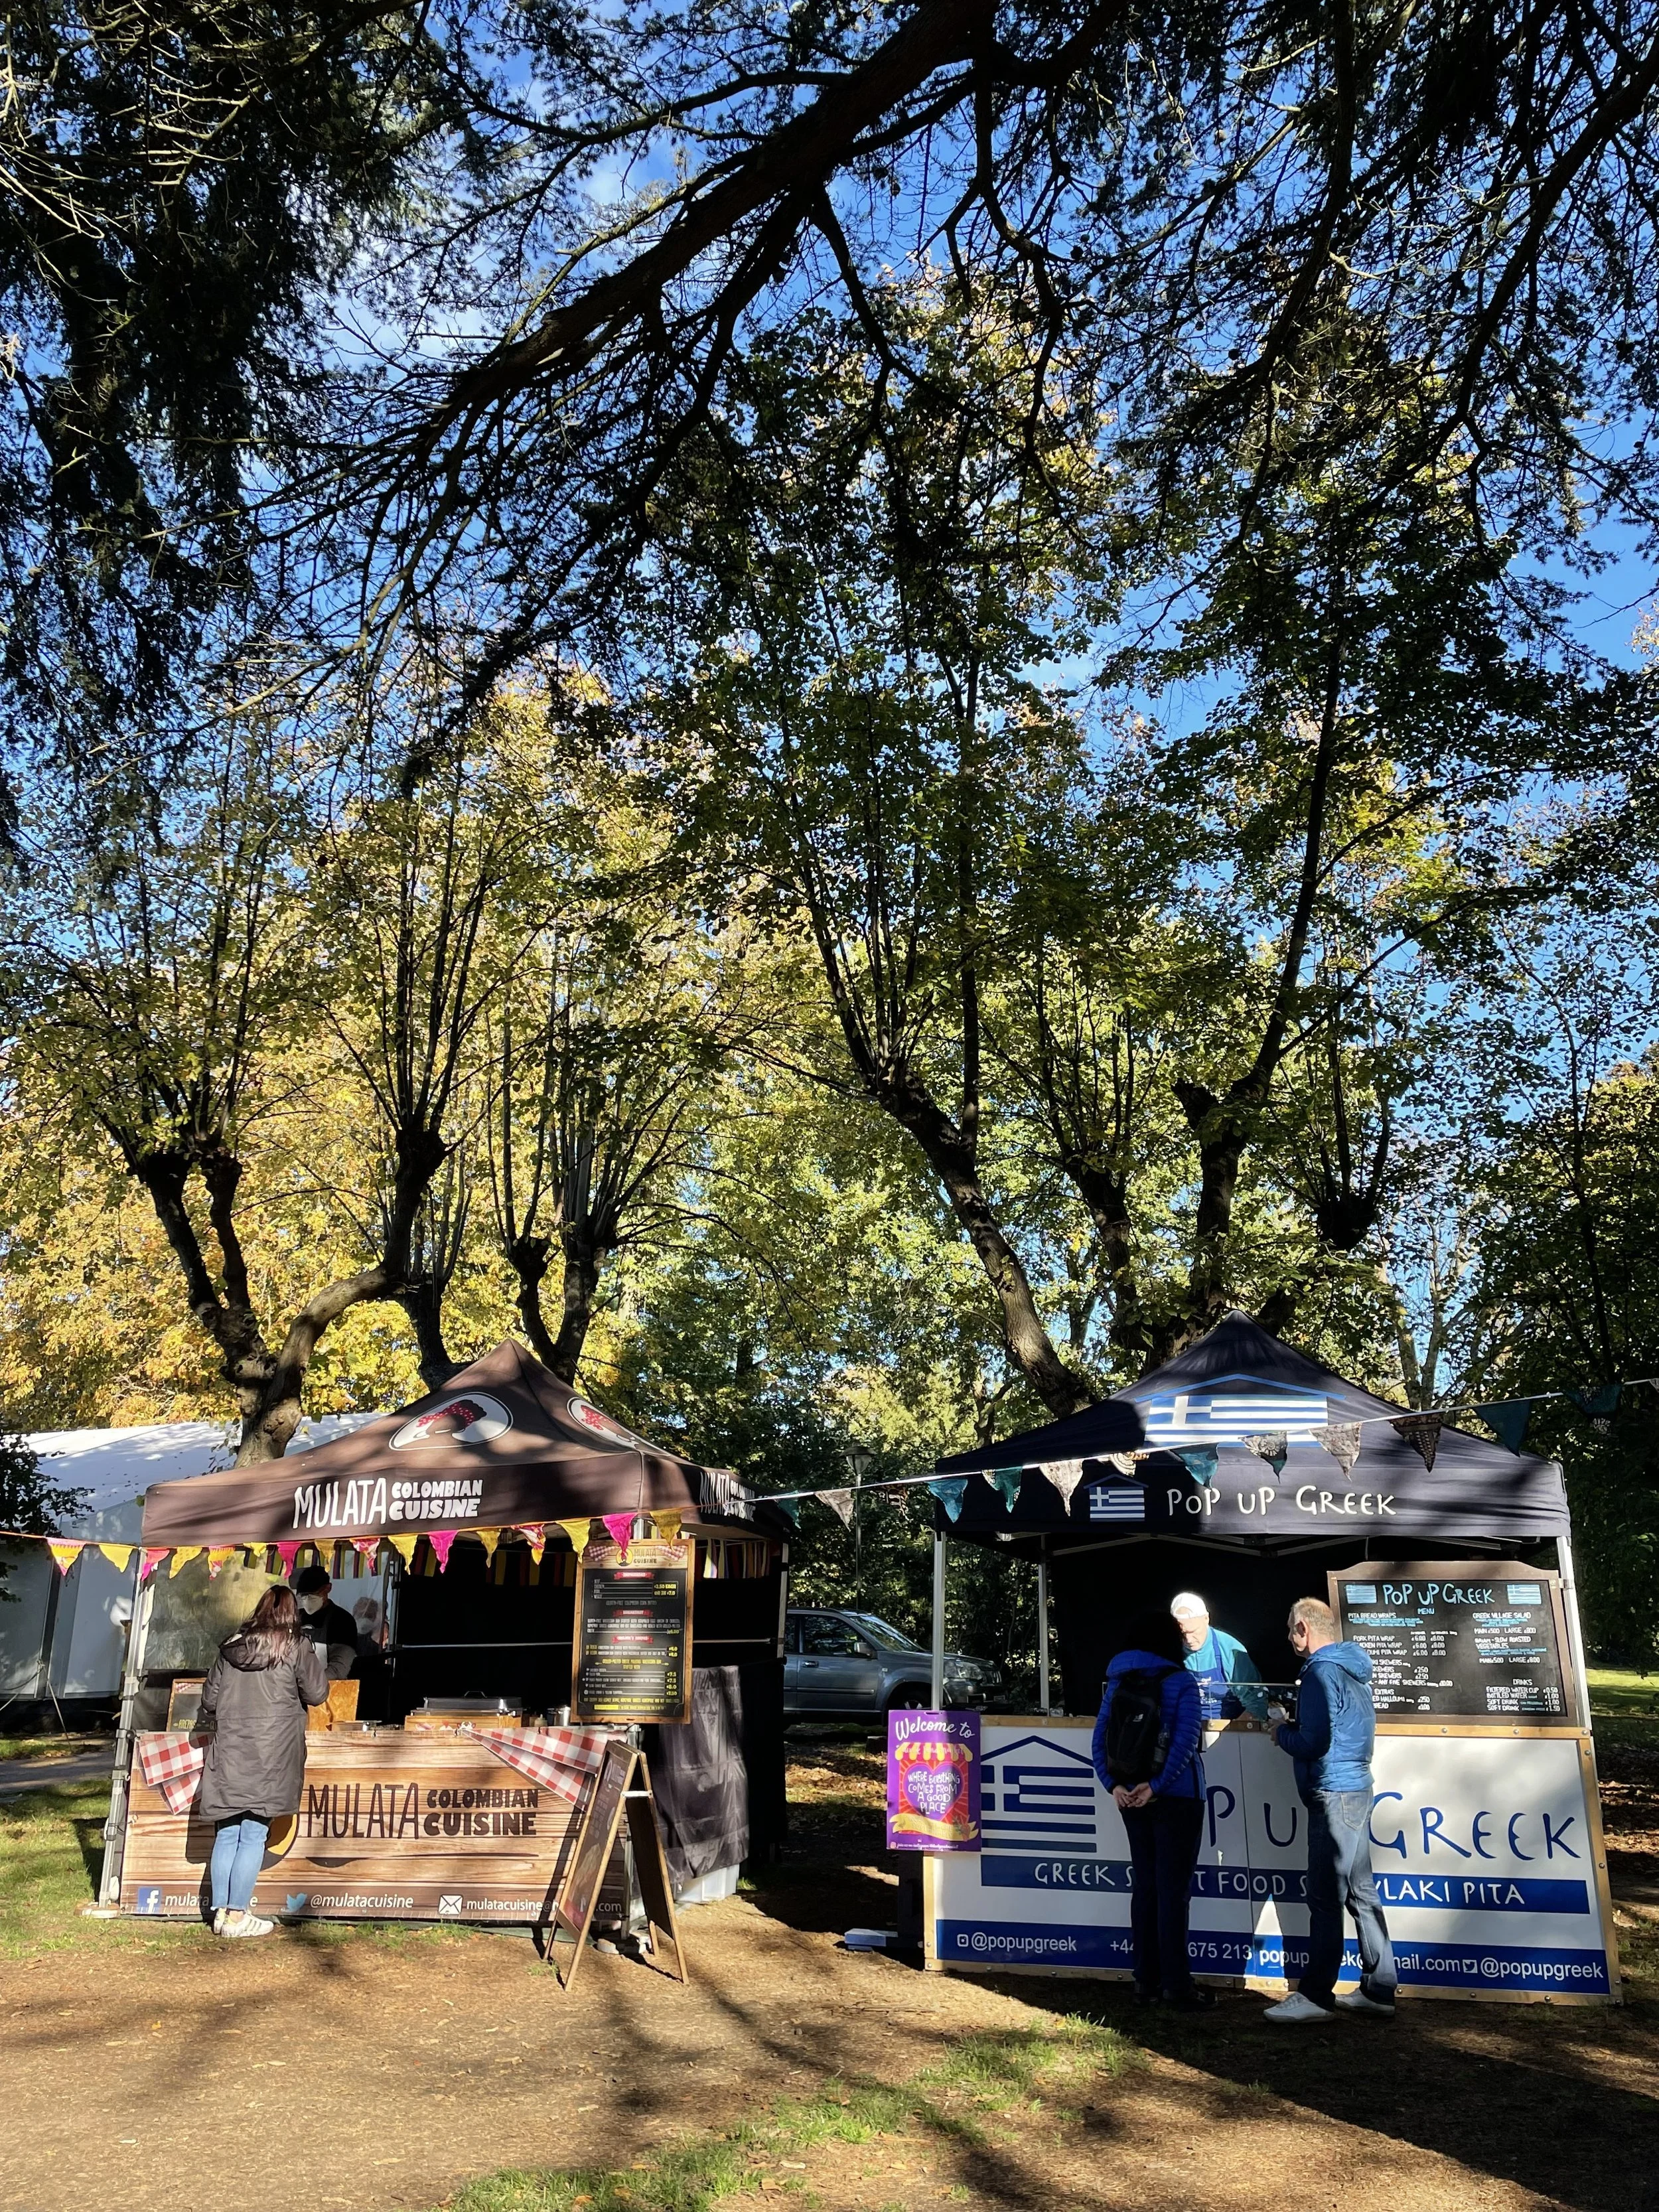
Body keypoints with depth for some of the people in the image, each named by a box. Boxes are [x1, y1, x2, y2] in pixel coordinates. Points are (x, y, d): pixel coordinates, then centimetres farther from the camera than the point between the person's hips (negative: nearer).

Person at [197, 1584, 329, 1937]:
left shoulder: (231, 1646, 8)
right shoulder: (296, 1647, -4)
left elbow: (209, 1699, 12)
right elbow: (317, 1694, 0)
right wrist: (318, 1663, 17)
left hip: (229, 1751, 4)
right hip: (270, 1755, -4)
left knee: (226, 1834, 11)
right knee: (253, 1835, -1)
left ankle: (221, 1912, 14)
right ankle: (237, 1915, 0)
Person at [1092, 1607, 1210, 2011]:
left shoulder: (1118, 1683, 6)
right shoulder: (1180, 1683, -8)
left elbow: (1100, 1738, 1)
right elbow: (1185, 1741, -19)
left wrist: (1114, 1785, -5)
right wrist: (1157, 1785, -20)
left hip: (1131, 1798, 5)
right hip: (1176, 1797, -5)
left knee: (1145, 1886, 13)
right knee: (1173, 1888, 1)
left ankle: (1146, 1981, 18)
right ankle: (1177, 1985, 3)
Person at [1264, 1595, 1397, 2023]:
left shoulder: (1321, 1673, -15)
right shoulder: (1352, 1671, 14)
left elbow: (1314, 1742, -21)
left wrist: (1282, 1734, -3)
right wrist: (1292, 1726, 15)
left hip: (1333, 1795, -10)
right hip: (1356, 1790, 10)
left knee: (1325, 1899, -7)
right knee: (1361, 1892, 13)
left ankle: (1316, 1996, -4)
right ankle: (1378, 1991, 18)